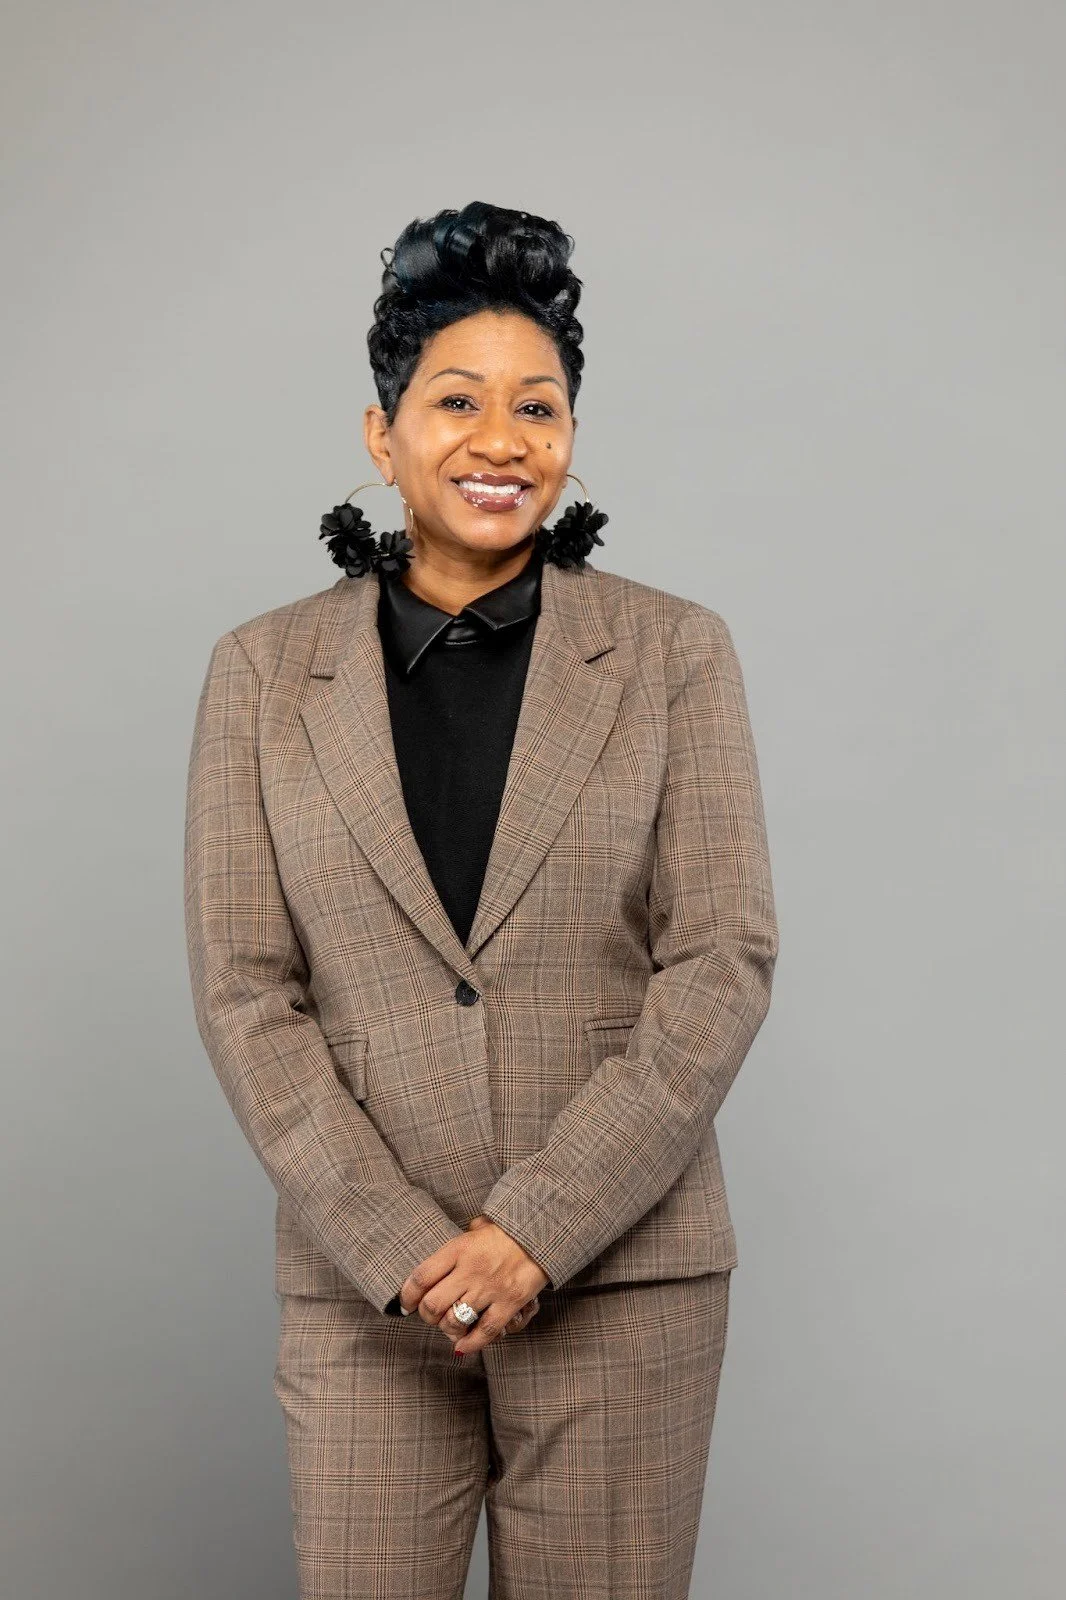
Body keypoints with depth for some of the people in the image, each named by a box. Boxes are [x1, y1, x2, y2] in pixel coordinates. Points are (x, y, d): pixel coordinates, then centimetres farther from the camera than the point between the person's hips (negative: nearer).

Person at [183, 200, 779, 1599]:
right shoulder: (264, 672, 2)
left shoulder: (674, 654, 0)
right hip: (364, 1282, 1)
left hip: (622, 1267, 0)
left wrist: (537, 1230, -12)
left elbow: (723, 960, -5)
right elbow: (243, 990, -1)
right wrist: (398, 1245, -10)